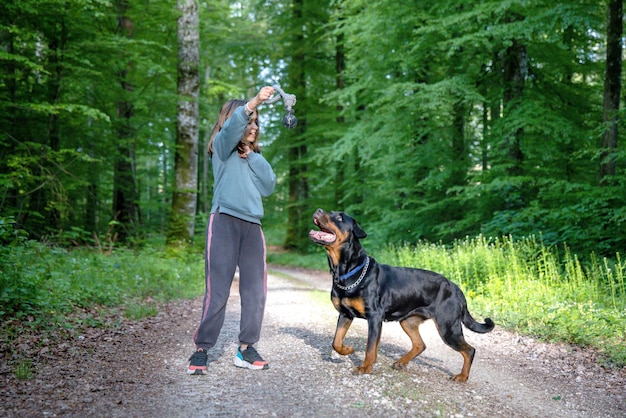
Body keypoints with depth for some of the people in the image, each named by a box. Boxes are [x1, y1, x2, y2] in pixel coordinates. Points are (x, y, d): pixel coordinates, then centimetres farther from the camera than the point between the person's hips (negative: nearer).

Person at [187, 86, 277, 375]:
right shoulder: (222, 147, 7)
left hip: (253, 226, 6)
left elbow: (269, 186, 9)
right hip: (224, 222, -6)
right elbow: (232, 126, -15)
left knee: (255, 291, 2)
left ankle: (246, 349, 11)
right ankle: (201, 350, 0)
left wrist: (252, 156, 2)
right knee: (217, 291, -8)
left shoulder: (254, 156, 23)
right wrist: (254, 101, -31)